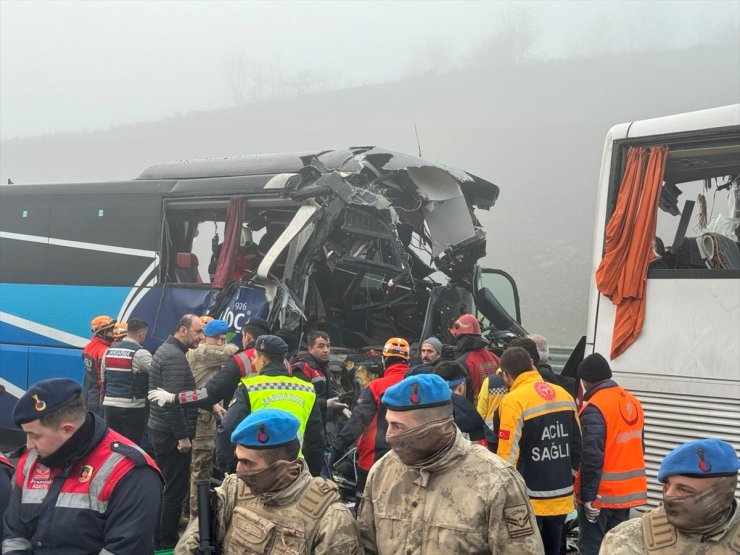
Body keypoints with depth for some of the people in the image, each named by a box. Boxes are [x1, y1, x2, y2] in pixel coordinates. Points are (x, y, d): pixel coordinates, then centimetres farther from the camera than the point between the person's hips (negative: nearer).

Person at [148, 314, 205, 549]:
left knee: (162, 486, 18)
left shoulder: (166, 350, 14)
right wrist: (183, 436, -21)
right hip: (171, 434, -10)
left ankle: (156, 535, 26)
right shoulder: (175, 357, -18)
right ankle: (166, 543, 2)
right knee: (175, 490, -4)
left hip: (160, 430, 10)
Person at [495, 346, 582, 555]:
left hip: (530, 501, -6)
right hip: (562, 499, 6)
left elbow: (508, 456, -17)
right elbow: (577, 445, 11)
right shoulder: (564, 395, 5)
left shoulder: (513, 401, -16)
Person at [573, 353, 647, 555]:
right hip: (628, 491, 8)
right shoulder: (633, 402, 7)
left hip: (600, 495, -8)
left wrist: (588, 496, -18)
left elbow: (592, 457, -23)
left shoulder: (594, 409, -18)